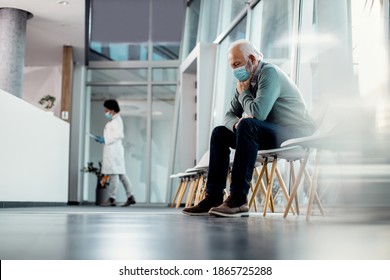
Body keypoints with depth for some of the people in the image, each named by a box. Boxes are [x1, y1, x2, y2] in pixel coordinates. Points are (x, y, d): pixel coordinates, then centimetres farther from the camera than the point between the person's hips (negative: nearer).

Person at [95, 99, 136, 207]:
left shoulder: (116, 120, -10)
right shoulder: (114, 120, 19)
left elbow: (119, 135, -19)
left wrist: (105, 140, -16)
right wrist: (102, 138, 12)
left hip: (113, 150, -10)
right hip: (112, 150, 10)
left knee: (114, 174, -8)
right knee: (121, 174, 9)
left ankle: (112, 199, -7)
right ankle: (130, 197, 10)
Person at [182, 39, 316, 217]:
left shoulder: (269, 73, -16)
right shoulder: (245, 81, 10)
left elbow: (258, 113, -29)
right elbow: (229, 115, 11)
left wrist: (243, 92, -10)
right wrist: (236, 123, -13)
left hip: (295, 135, -9)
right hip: (270, 135, 9)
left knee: (248, 125, -34)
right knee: (220, 133, 5)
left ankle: (238, 199, -34)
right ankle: (214, 197, -3)